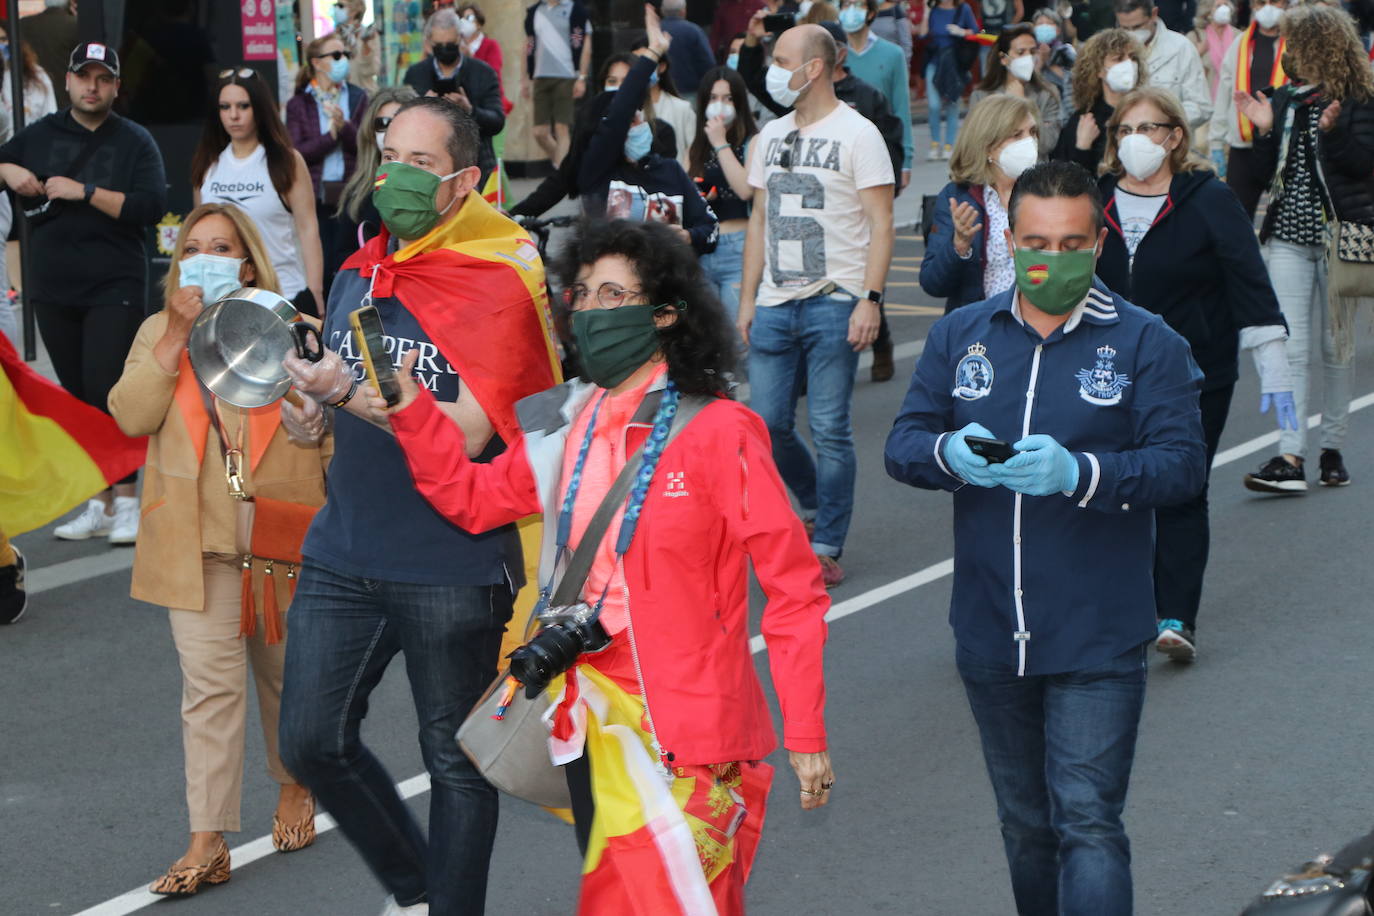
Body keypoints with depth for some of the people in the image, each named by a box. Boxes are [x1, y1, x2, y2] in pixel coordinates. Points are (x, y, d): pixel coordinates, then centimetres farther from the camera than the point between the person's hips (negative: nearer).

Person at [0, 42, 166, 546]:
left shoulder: (134, 141, 0)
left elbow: (152, 207, -11)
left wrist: (86, 191, -17)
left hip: (115, 287, -4)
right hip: (54, 290, 4)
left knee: (107, 389, -13)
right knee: (78, 397, 7)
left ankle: (127, 501, -5)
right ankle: (99, 505, 13)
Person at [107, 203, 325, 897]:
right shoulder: (158, 332, 5)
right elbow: (130, 416, -8)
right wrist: (177, 335, -13)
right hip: (196, 541, 0)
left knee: (285, 671, 16)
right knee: (208, 686, -6)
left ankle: (293, 787, 40)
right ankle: (207, 844, -6)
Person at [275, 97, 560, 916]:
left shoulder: (497, 286, -13)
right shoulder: (356, 277, 8)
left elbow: (466, 431, -21)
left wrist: (349, 394, -30)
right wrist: (309, 406, -2)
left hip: (453, 566, -6)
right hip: (345, 556, 7)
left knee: (456, 763, 7)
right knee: (313, 741, 7)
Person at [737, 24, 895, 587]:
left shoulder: (857, 134, -4)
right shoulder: (771, 136, 15)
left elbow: (880, 223, -8)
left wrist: (870, 299, -16)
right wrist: (747, 298, 13)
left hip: (833, 304, -6)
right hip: (774, 304, 6)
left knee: (829, 430, -4)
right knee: (768, 425, 3)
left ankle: (826, 547, 6)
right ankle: (817, 505, 28)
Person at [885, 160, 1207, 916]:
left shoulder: (1145, 342, -3)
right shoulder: (960, 335, 8)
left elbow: (1183, 462, -11)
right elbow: (902, 444, 5)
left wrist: (1080, 472, -27)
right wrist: (950, 453, -19)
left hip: (1097, 639, -4)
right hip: (990, 636, 4)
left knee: (1087, 823, -10)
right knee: (1025, 824, 19)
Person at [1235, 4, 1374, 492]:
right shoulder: (1285, 100, 11)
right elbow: (1271, 177, 12)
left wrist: (1331, 132, -25)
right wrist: (1265, 131, -2)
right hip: (1289, 236, 4)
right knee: (1290, 347, -7)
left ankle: (1332, 448, 17)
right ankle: (1290, 457, -12)